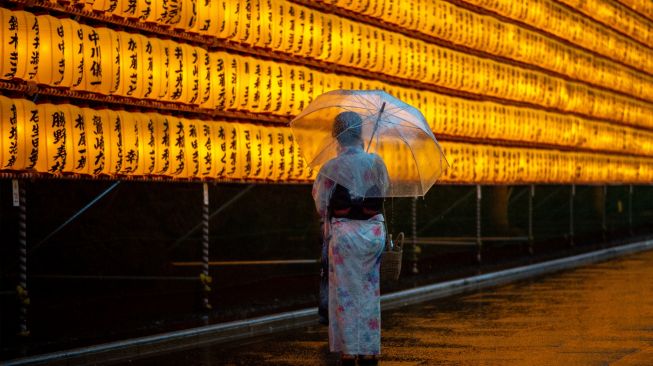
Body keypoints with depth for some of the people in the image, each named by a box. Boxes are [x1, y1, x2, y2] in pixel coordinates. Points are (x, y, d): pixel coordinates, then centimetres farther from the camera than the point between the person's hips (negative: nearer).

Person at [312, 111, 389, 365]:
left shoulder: (332, 168, -11)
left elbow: (321, 204, -2)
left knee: (345, 294, 5)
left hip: (344, 234, -3)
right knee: (370, 293, 12)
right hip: (374, 234, 3)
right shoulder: (376, 162, -3)